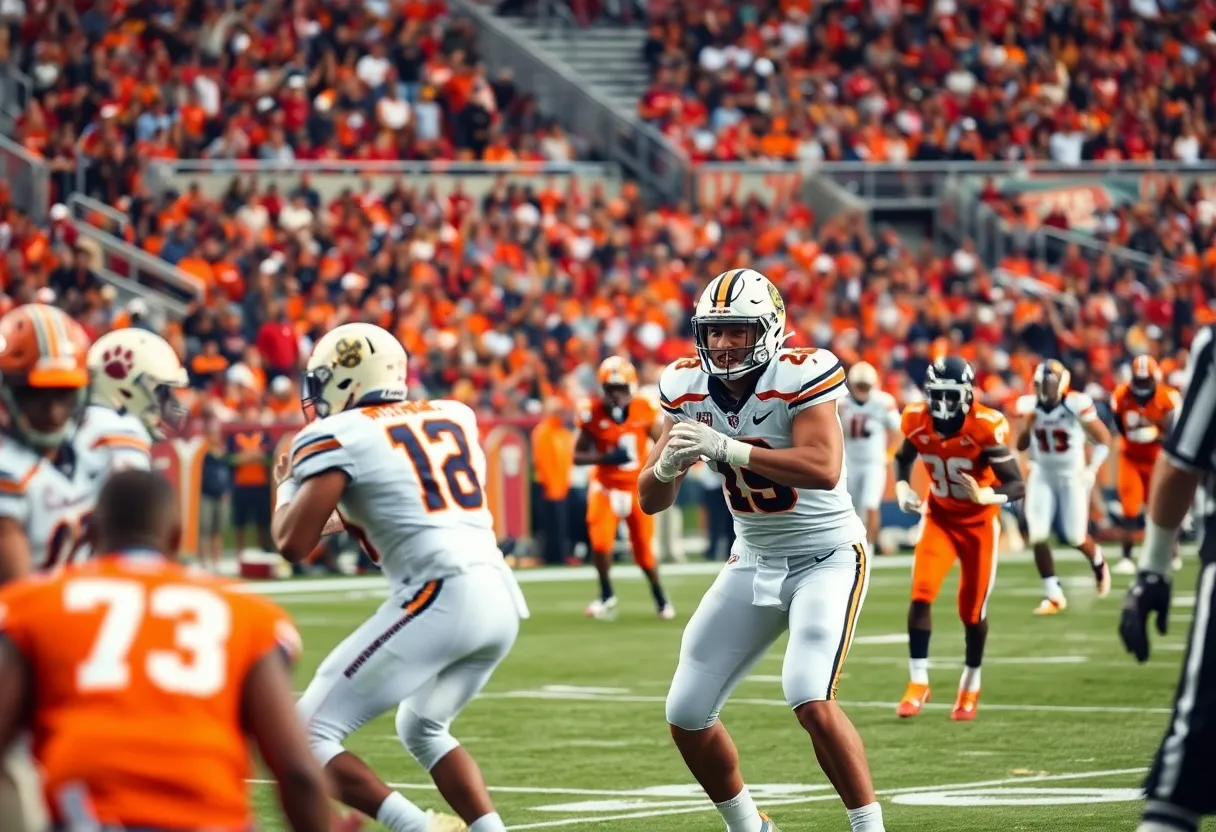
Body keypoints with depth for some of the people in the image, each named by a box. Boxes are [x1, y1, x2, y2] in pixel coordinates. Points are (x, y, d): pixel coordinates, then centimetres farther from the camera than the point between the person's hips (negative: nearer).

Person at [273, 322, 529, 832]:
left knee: (307, 736, -1)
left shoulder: (339, 436, 1)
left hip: (441, 596, -7)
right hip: (502, 596, 7)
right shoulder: (452, 417, 21)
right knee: (421, 728, 31)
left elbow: (294, 543, -3)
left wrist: (285, 484, 16)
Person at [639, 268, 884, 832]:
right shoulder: (687, 388, -5)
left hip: (826, 557, -6)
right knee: (687, 716, 4)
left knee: (811, 701, -25)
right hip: (754, 562, 6)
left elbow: (825, 469, -36)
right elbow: (650, 501, -2)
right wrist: (667, 465, -26)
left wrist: (726, 448, -39)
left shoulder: (799, 377, -21)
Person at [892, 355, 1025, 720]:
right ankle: (918, 682, -7)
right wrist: (902, 486, -8)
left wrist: (985, 496, -44)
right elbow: (903, 458, 11)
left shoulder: (985, 427, -26)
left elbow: (1016, 485, -25)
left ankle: (970, 687, 27)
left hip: (979, 523, -2)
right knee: (921, 595, -16)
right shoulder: (918, 422, -13)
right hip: (940, 517, 2)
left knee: (972, 611, 5)